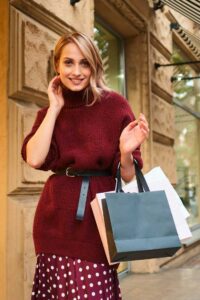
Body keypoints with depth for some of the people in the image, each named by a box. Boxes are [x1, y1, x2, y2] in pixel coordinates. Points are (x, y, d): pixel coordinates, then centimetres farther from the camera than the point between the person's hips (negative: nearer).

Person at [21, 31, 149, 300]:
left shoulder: (114, 104, 0)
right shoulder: (49, 113, 10)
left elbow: (128, 176, 0)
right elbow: (34, 159, -10)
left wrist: (126, 153, -22)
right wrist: (55, 108, -3)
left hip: (99, 219, -2)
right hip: (57, 220, 3)